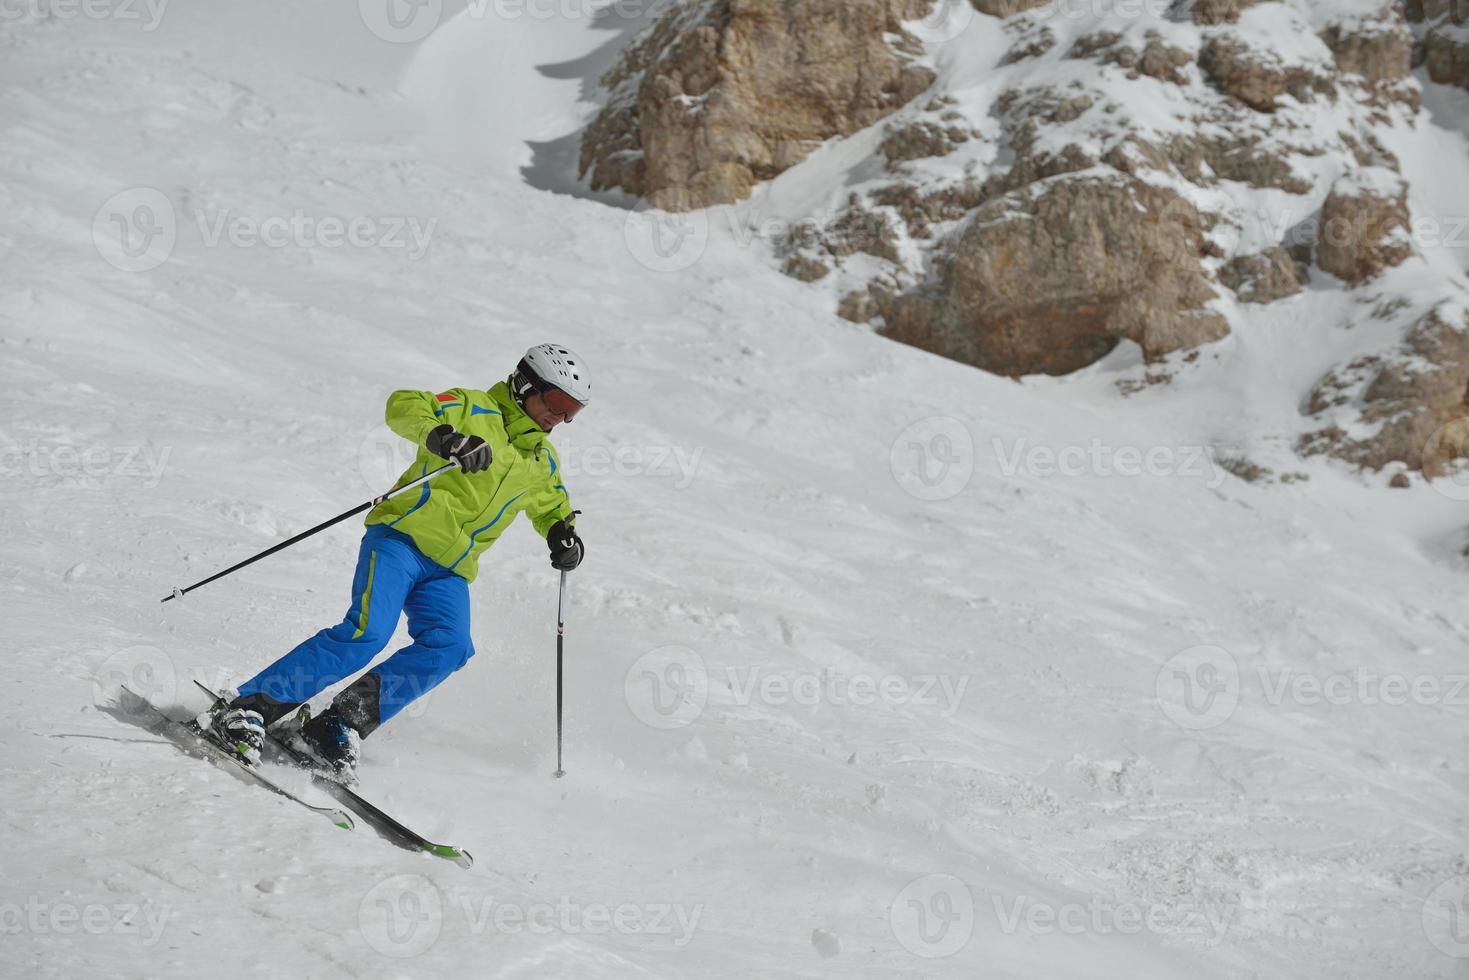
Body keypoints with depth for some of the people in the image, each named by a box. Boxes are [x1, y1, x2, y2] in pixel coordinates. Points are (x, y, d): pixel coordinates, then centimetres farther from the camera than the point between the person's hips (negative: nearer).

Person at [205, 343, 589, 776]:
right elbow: (404, 406, -15)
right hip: (402, 537, -6)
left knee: (448, 648, -22)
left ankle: (338, 726, -18)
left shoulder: (542, 463, 18)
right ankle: (246, 707, -16)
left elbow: (552, 506, 38)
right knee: (366, 633, -24)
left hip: (449, 570, 6)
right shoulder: (475, 409, -1)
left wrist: (562, 531, 14)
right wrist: (445, 437, -34)